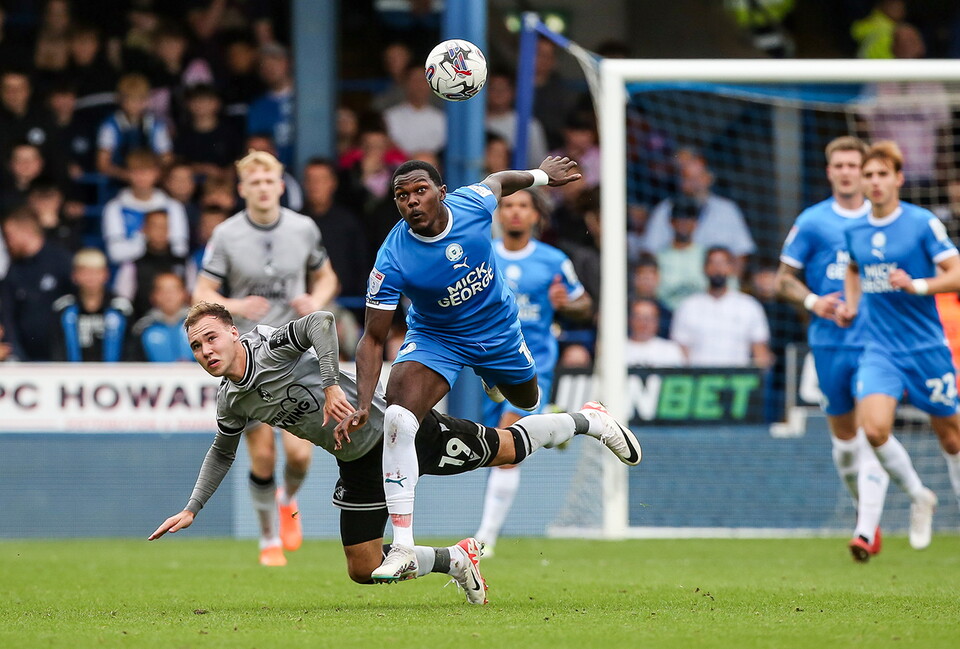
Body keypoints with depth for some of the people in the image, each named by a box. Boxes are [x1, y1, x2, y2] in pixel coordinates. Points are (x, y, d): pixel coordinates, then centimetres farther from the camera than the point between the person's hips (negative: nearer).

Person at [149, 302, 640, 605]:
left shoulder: (271, 345, -20)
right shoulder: (231, 403, 1)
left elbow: (320, 322, -36)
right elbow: (223, 452, 20)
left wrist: (331, 385, -40)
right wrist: (192, 509, 16)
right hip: (359, 464, 6)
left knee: (506, 450, 0)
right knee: (362, 570, 1)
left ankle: (587, 421, 26)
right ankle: (455, 560, 23)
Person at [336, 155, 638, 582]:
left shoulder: (472, 204, -24)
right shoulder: (393, 260, -30)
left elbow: (501, 181, 2)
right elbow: (373, 338, -25)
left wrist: (541, 175, 21)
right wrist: (362, 405, -35)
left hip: (500, 333, 3)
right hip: (435, 341, -3)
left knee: (528, 400, 27)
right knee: (397, 420, -27)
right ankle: (402, 550, -26)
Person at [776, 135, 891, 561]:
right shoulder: (812, 222, 3)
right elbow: (784, 278, 6)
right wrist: (812, 301, -12)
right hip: (829, 345, 2)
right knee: (843, 436, 10)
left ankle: (867, 530, -20)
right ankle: (864, 509, 33)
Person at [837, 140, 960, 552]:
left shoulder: (923, 223, -7)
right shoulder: (854, 231, 7)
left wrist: (916, 285, -22)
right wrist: (851, 304, 11)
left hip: (926, 347, -3)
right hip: (879, 348, 3)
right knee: (874, 428, -17)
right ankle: (919, 498, 6)